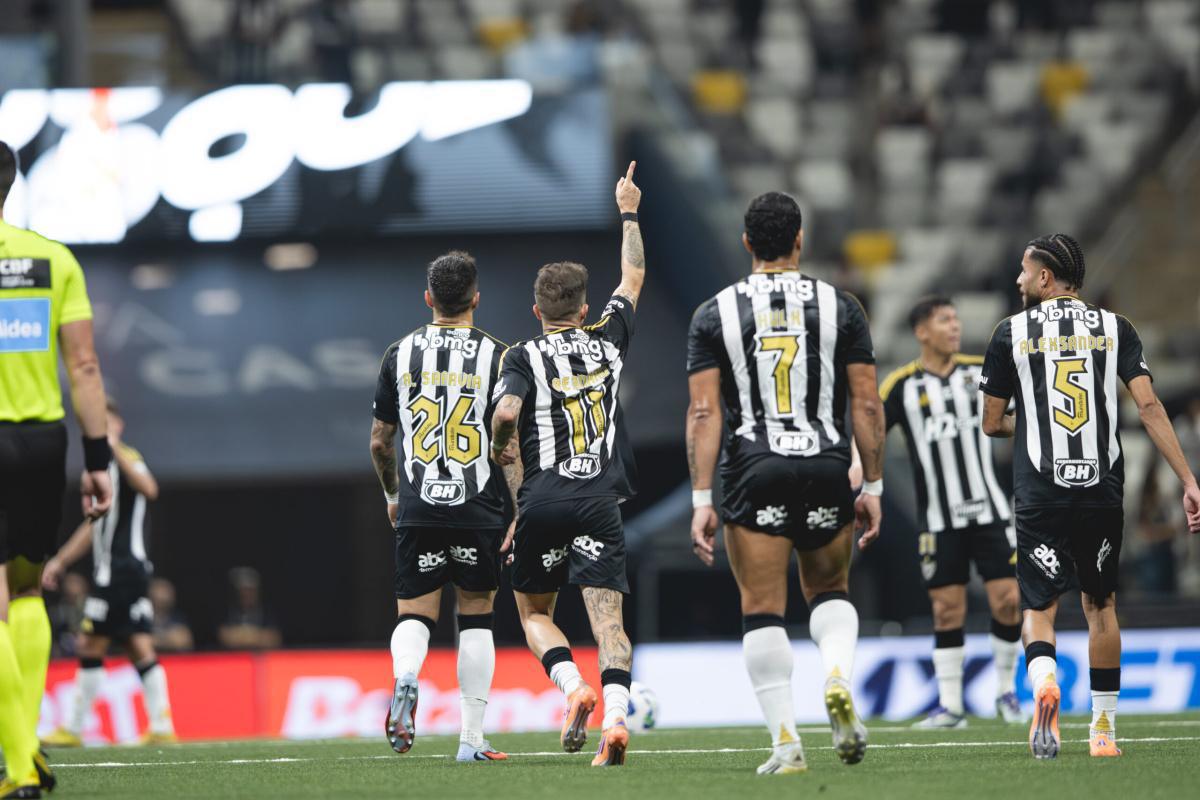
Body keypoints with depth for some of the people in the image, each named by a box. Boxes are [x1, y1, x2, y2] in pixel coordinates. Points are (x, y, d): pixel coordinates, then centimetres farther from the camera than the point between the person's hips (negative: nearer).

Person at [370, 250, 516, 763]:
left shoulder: (400, 355, 5)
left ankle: (405, 676, -26)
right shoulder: (495, 356, -2)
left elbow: (380, 442, 11)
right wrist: (519, 514, 2)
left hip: (419, 509, 1)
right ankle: (472, 738, 7)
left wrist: (393, 496, 28)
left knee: (414, 613, 8)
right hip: (480, 509, -1)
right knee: (475, 617, 9)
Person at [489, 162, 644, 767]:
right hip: (601, 500, 1)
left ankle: (574, 687, -10)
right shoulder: (608, 342, 10)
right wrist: (628, 214, 39)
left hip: (544, 498, -1)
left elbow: (507, 411, -17)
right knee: (607, 615, -6)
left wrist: (499, 447, 5)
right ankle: (616, 715, -25)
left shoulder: (524, 355, 1)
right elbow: (633, 279, 26)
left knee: (534, 611, 15)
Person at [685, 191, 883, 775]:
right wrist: (872, 488, 7)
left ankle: (785, 740, -5)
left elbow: (704, 412, -3)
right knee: (830, 592, 20)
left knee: (763, 611, 4)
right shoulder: (839, 307, 4)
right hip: (826, 467, 1)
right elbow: (866, 404, 2)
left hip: (753, 473, -1)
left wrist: (701, 501, -4)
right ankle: (838, 678, -9)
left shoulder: (715, 314, 3)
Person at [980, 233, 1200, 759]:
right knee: (1100, 605, 18)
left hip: (1039, 494, -2)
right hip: (1102, 492, 2)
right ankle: (1104, 727, 19)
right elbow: (1148, 406, -4)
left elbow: (992, 424, 9)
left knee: (1039, 607, 4)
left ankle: (1044, 680, -29)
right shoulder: (1113, 328, 6)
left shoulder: (1012, 332, 3)